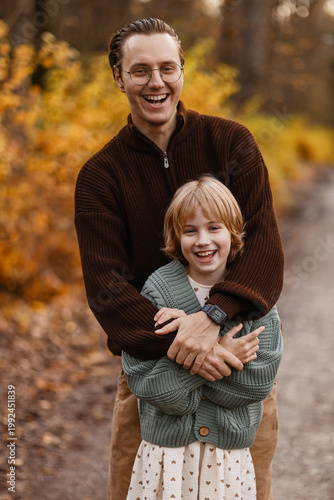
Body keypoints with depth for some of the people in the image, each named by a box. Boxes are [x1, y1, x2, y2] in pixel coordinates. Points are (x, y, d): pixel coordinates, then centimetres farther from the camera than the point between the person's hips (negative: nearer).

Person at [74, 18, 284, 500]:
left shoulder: (231, 142, -3)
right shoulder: (100, 175, -4)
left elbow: (265, 242, -13)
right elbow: (105, 286, -13)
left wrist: (212, 315, -30)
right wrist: (174, 344, -29)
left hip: (242, 355, 1)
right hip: (150, 359, 0)